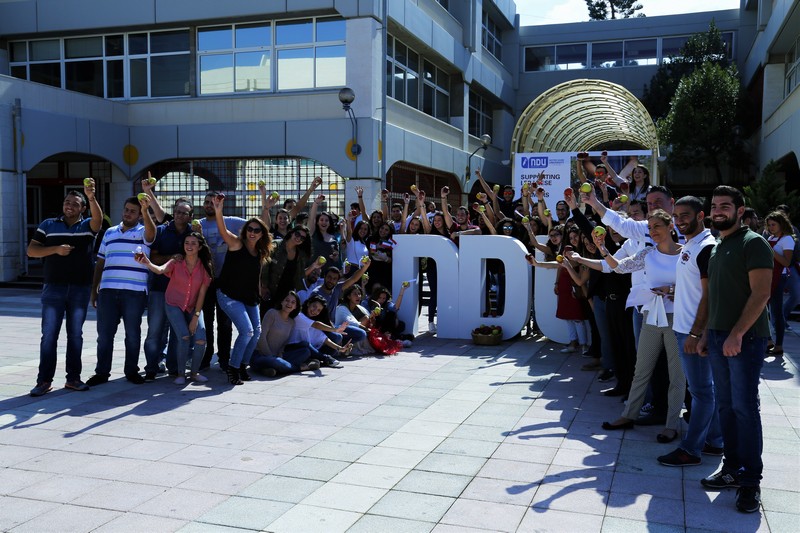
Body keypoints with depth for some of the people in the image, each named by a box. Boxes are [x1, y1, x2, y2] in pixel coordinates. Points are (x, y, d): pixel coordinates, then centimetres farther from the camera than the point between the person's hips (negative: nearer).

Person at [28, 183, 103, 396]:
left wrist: (91, 197, -37)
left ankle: (73, 378, 13)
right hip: (53, 288, 0)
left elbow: (98, 218, -19)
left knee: (75, 334, 6)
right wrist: (55, 249, -13)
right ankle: (44, 380, 4)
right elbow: (31, 250, 4)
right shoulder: (48, 225, 7)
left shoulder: (88, 225, 5)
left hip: (80, 289, 0)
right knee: (49, 335, -1)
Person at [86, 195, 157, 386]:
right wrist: (94, 289, 15)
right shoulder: (110, 232, 17)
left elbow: (151, 231, -22)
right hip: (108, 290, 4)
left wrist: (145, 211, -39)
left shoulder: (143, 232, 4)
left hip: (135, 291, -3)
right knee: (104, 333, 5)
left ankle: (131, 371, 15)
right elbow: (100, 262, 19)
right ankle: (102, 372, 14)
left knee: (133, 333, 4)